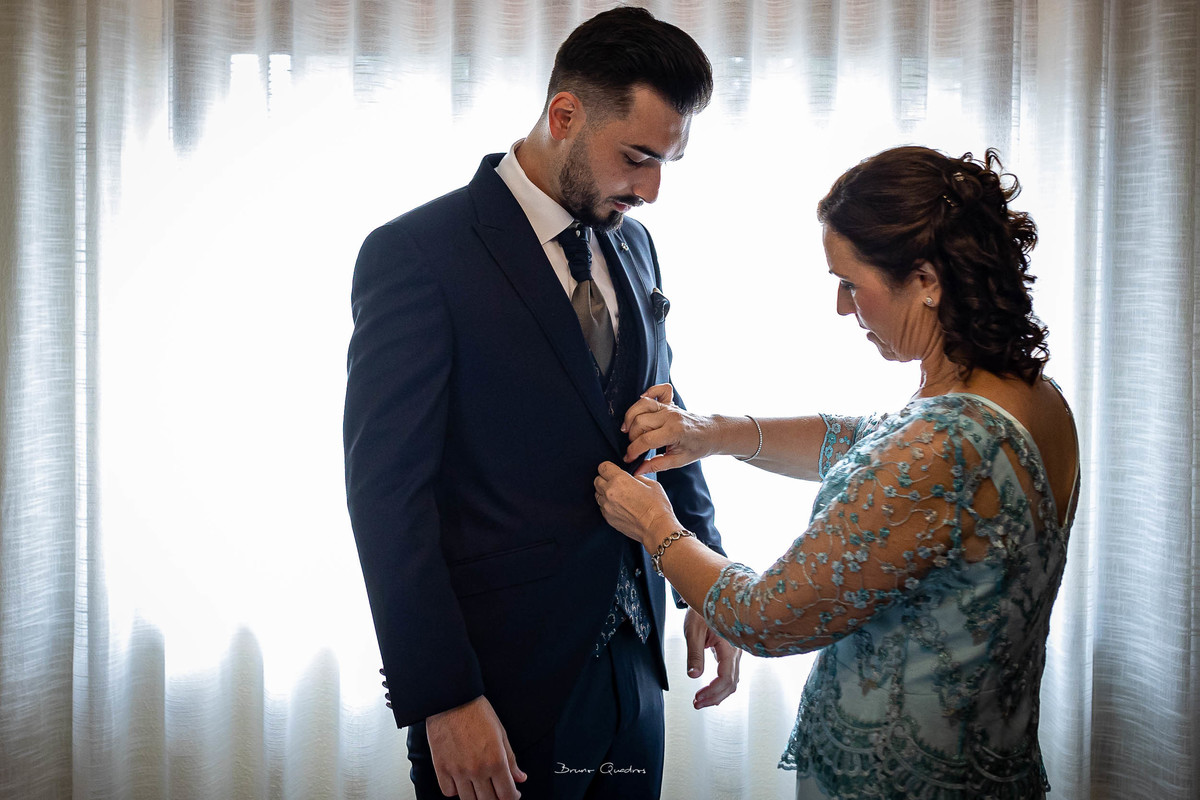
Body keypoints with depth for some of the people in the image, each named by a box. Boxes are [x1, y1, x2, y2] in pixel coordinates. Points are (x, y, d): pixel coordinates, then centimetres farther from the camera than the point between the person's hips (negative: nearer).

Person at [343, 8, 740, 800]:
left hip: (629, 665, 6)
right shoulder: (417, 253, -13)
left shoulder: (632, 245, 8)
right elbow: (387, 490, -16)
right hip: (499, 683, -6)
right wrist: (441, 698, -18)